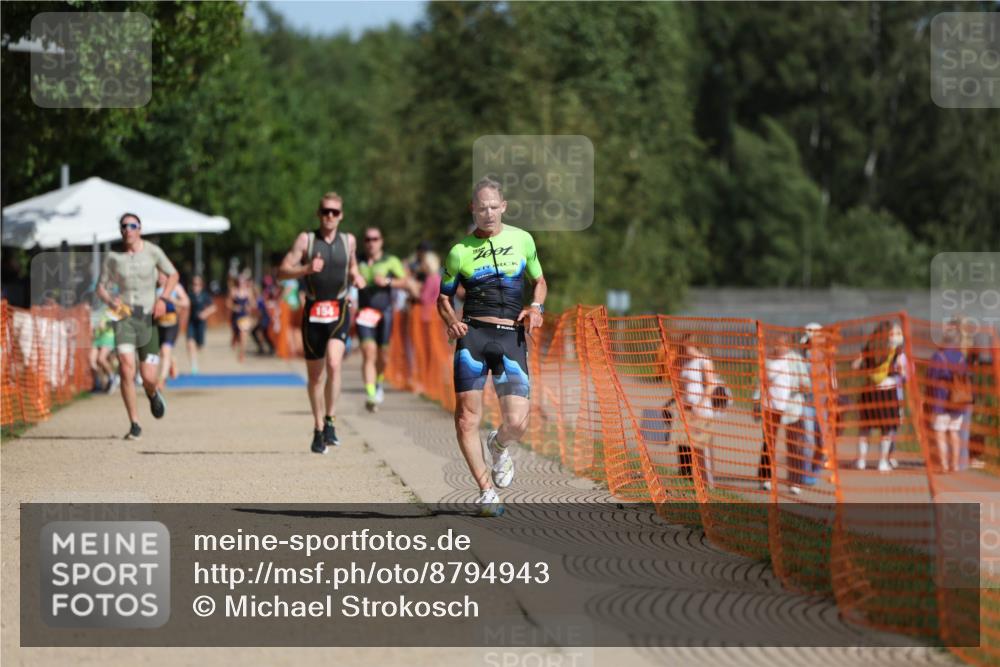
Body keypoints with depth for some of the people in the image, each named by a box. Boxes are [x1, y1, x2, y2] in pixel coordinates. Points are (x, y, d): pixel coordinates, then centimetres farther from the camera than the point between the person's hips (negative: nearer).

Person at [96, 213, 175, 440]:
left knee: (148, 377, -1)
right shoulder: (113, 258, 0)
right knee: (126, 369, -18)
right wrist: (110, 300, -12)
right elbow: (101, 286, 10)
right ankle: (134, 425, -9)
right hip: (124, 316, 0)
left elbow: (172, 274, 11)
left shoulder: (152, 251, -1)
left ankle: (153, 394, 39)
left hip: (148, 316, 0)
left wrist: (163, 298, -4)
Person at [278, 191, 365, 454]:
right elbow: (282, 272, -5)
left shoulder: (348, 240, 8)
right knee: (315, 374, 7)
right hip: (313, 311, 0)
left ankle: (330, 420, -10)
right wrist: (306, 269, -22)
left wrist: (356, 277, 4)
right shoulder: (306, 240, 0)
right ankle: (318, 430, 20)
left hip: (339, 311, 0)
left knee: (333, 364, -22)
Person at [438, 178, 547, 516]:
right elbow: (444, 297, 16)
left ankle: (498, 447, 28)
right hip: (472, 335, 0)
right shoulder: (460, 251, 8)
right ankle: (486, 489, 5)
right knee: (467, 416, -9)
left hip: (511, 336, 0)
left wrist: (535, 307, 3)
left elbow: (539, 281, 24)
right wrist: (450, 320, -6)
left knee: (517, 422, -10)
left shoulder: (522, 240, 11)